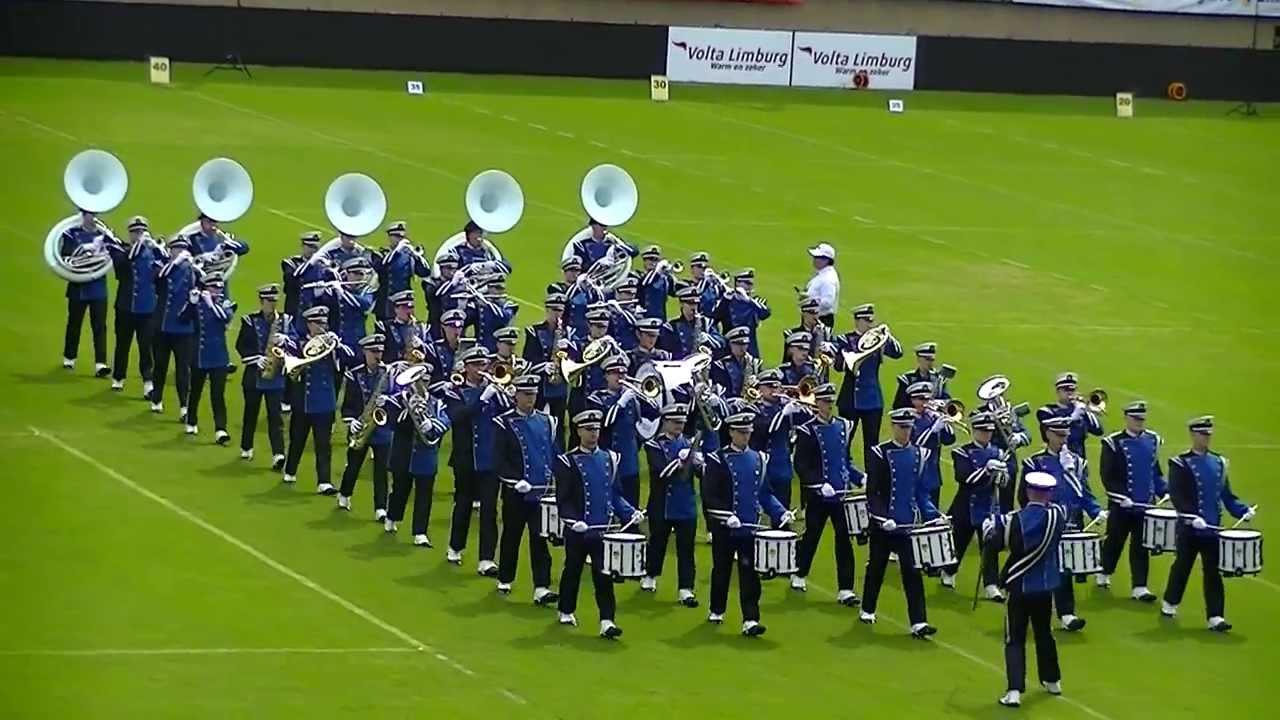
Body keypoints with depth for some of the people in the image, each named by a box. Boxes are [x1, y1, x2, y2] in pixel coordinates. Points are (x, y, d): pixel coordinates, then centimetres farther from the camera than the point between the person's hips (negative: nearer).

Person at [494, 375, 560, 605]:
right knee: (511, 536, 9)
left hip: (542, 491, 2)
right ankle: (505, 580, 25)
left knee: (540, 538, -4)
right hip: (515, 492, -2)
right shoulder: (505, 423, -4)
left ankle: (541, 588, -9)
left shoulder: (546, 421, 9)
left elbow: (554, 454, 15)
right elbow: (500, 459, -8)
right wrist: (517, 480, -18)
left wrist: (554, 481, 3)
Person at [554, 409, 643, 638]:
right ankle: (566, 613, 30)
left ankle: (607, 621, -9)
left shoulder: (609, 459, 9)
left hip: (603, 531, 2)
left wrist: (630, 512, -2)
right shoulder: (567, 462, -5)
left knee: (604, 576, -5)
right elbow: (563, 499, -7)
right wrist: (573, 520, -22)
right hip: (578, 531, -2)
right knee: (572, 572, 11)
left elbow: (615, 495, 13)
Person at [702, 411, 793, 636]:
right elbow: (709, 496, -10)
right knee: (722, 570, 11)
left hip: (750, 528, 3)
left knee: (750, 574, -4)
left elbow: (765, 494, 14)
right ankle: (716, 611, 30)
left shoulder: (759, 459, 9)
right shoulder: (718, 460, -5)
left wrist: (780, 512, 0)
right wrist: (727, 516, -21)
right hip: (724, 529, -3)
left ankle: (750, 620, -10)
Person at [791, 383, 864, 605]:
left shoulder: (844, 427, 8)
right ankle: (799, 575, 33)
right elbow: (801, 465, -11)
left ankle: (845, 589, -2)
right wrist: (820, 485, -21)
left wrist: (860, 478, 2)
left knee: (844, 537, -2)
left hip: (841, 494, 4)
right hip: (817, 495, -4)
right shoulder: (808, 431, -8)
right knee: (812, 535, 9)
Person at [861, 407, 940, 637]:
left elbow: (921, 491, 11)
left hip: (909, 524, 2)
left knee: (912, 571, -5)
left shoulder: (919, 454, 5)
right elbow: (872, 493, -9)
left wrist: (933, 515, -2)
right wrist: (883, 518, -20)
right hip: (883, 524, -2)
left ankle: (918, 622, -9)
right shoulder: (879, 454, -7)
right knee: (877, 567, 12)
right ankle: (867, 610, 32)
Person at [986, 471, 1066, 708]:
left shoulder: (1017, 520, -19)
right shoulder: (1057, 515, -8)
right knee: (1044, 633, 24)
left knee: (1015, 640, -2)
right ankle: (1052, 680, 38)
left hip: (1020, 586, -4)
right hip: (1046, 585, 4)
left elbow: (994, 543, -9)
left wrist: (990, 526, 11)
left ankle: (1014, 691, -13)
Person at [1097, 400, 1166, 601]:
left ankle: (1139, 586, 3)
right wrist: (1121, 497, -19)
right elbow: (1108, 476, -11)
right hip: (1121, 505, -4)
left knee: (1141, 546, 2)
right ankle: (1104, 574, 34)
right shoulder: (1114, 443, -10)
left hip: (1146, 505, 4)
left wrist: (1165, 492, 4)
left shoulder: (1152, 440, 6)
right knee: (1115, 541, 12)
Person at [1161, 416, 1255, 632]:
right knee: (1182, 567, 10)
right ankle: (1169, 604, 31)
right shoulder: (1180, 464, -7)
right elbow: (1176, 495, -14)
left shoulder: (1218, 462, 10)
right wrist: (1192, 517, -25)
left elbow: (1226, 494, 13)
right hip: (1190, 530, -4)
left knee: (1213, 572, -1)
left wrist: (1243, 511, -3)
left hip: (1212, 529, 4)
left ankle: (1215, 617, -3)